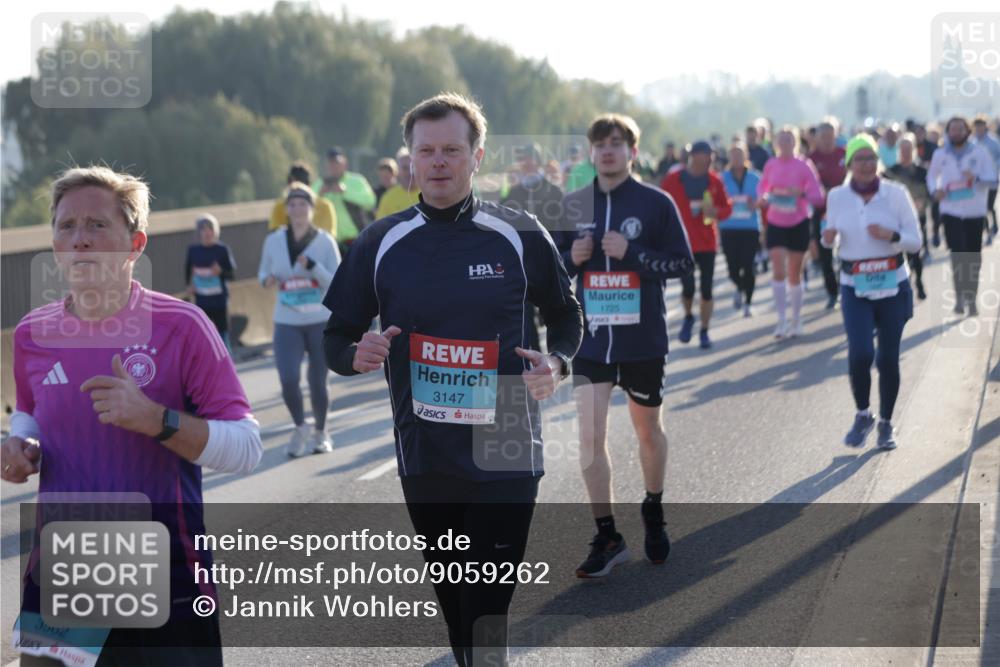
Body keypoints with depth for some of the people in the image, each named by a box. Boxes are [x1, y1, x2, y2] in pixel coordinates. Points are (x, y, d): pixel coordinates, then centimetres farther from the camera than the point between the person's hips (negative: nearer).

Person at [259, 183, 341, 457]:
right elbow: (264, 272, 16)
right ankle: (300, 427, 11)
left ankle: (321, 432, 28)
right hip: (287, 324, 1)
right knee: (288, 380, -16)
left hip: (321, 323, -1)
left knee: (317, 384, 2)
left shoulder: (325, 241, -5)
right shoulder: (274, 241, 1)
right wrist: (267, 280, -8)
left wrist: (313, 266, -23)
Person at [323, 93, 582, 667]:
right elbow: (337, 336, 9)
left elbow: (566, 316, 12)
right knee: (453, 603, 16)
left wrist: (557, 363, -10)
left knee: (487, 615, -6)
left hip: (506, 455, -2)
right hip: (424, 461, 3)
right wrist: (356, 356, -15)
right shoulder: (381, 243, 2)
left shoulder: (520, 236, -1)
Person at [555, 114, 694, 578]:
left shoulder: (657, 203, -5)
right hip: (591, 340, 2)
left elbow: (683, 263, -7)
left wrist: (632, 253, -20)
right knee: (590, 437, -8)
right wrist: (572, 257, -11)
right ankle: (607, 537, 2)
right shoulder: (573, 206, 4)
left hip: (644, 341, -1)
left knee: (648, 430, 15)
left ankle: (653, 514, 39)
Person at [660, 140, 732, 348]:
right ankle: (688, 317, 21)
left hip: (707, 243, 2)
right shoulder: (673, 180, -4)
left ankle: (704, 331, 13)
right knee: (688, 287, -10)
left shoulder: (714, 181, 3)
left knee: (706, 290, 2)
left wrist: (716, 212, -13)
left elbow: (727, 207, 8)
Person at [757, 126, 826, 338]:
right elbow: (762, 186, 13)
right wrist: (763, 198, -8)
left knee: (794, 274, 8)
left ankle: (796, 321, 22)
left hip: (798, 224, -1)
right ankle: (781, 320, -5)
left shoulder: (804, 166, -9)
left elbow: (818, 196, -10)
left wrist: (801, 193, -28)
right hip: (775, 224, 1)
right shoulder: (771, 165, -2)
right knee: (778, 271, -11)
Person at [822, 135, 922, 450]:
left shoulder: (896, 194, -4)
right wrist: (827, 239, -10)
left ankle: (886, 423, 24)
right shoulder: (837, 197, -1)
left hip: (894, 286, 0)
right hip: (855, 288, 0)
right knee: (860, 354, -16)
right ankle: (862, 415, 9)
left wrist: (892, 236, -21)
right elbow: (832, 240, 13)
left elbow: (915, 241, -2)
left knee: (888, 358, 4)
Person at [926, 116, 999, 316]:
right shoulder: (940, 154, 3)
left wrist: (976, 178, -25)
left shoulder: (980, 153, -2)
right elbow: (931, 176, 18)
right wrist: (934, 190, -3)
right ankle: (960, 297, -11)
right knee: (958, 254, -15)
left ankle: (971, 299, 20)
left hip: (975, 212, 1)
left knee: (973, 258, 7)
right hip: (951, 212, 0)